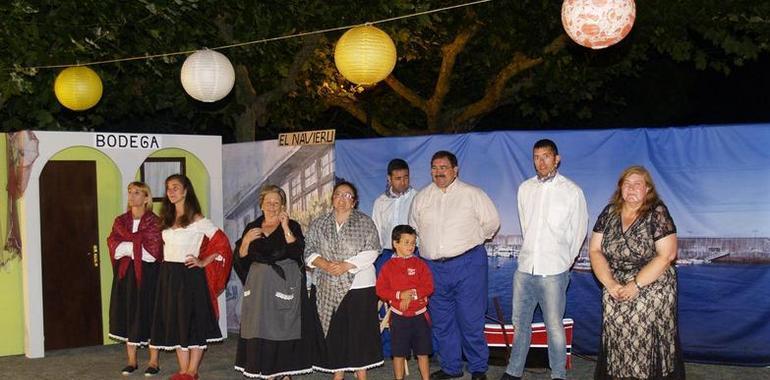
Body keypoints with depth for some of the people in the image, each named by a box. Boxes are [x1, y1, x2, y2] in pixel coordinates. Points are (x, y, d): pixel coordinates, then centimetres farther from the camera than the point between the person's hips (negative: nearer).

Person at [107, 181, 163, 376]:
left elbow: (153, 251, -14)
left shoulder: (154, 221, -5)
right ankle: (131, 360, 17)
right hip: (125, 273, 4)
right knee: (127, 314, 6)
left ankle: (154, 361, 9)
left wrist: (127, 247, -9)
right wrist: (137, 246, -14)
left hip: (147, 274, -4)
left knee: (149, 313, 1)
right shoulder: (120, 221, 9)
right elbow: (113, 247, -3)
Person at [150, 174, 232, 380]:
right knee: (175, 323, 8)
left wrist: (203, 262, -9)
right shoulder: (167, 220, 12)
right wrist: (165, 266, 8)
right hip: (168, 276, 7)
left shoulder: (197, 220, -8)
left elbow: (222, 243, -10)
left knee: (193, 323, -1)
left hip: (189, 276, -7)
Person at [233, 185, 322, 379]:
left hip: (284, 285, -3)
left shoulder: (292, 226, 2)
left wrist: (285, 227, -17)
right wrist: (246, 241, -9)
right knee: (261, 329, 0)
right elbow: (240, 258, 8)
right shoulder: (252, 227, 13)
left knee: (283, 327, -5)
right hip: (259, 286, 3)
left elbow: (297, 252, -13)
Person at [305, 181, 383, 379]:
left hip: (359, 284, -2)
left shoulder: (365, 222, 2)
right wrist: (325, 264, -13)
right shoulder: (319, 224, 11)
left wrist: (346, 265, -16)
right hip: (329, 287, 2)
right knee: (333, 330, 4)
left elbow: (371, 251, -6)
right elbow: (309, 251, 6)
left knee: (360, 329, 0)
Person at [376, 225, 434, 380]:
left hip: (419, 315, 1)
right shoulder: (389, 266, 0)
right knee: (399, 353, 7)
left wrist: (412, 294, -18)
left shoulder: (420, 264, 2)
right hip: (399, 316, -1)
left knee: (423, 352, 8)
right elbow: (380, 290, -5)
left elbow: (429, 287, -5)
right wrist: (399, 295, -18)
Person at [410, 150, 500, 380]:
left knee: (471, 320, -3)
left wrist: (472, 241, 10)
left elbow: (492, 222, 4)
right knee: (441, 322, 11)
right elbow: (414, 227, 22)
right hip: (434, 267, 4)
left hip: (467, 264, -4)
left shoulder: (472, 194, -1)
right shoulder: (421, 198, 10)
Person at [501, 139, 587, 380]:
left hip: (554, 271, -4)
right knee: (520, 322, 13)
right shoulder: (525, 188, 7)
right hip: (525, 268, 4)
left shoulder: (571, 191, -4)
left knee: (554, 326, 0)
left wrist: (564, 259, 8)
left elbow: (579, 231, 3)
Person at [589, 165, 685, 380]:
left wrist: (636, 285, -16)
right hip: (615, 295, 4)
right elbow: (595, 251, 3)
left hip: (651, 294, -4)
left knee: (647, 343, -3)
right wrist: (610, 284, -9)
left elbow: (667, 255, -14)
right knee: (617, 341, 5)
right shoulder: (609, 213, 4)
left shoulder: (657, 214, -8)